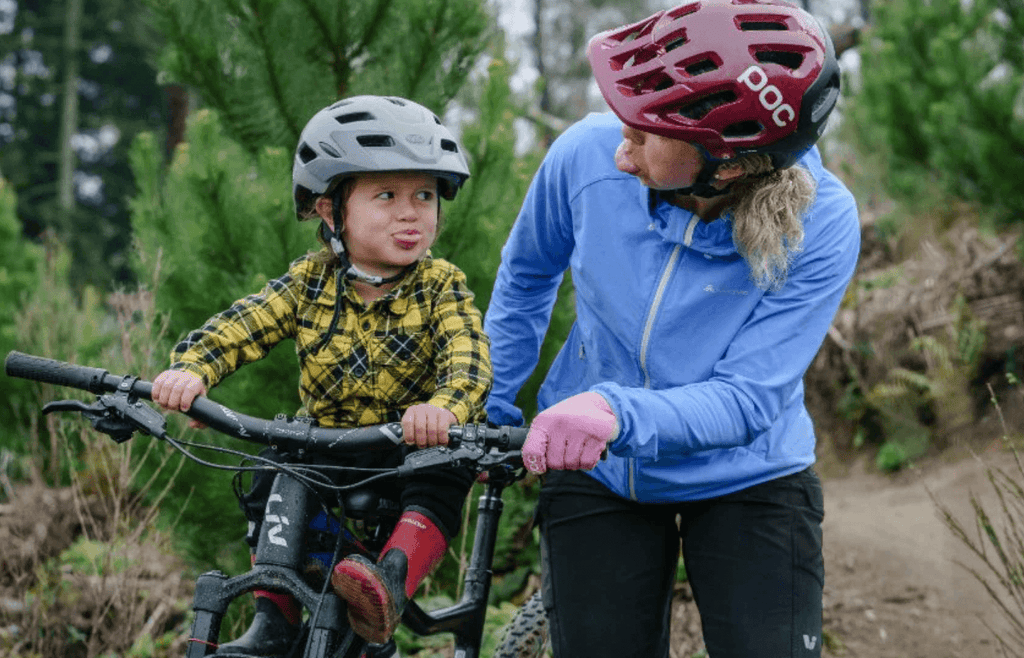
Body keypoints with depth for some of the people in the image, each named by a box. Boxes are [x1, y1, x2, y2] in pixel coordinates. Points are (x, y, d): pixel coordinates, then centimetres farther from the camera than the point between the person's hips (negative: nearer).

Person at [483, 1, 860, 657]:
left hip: (746, 483, -2)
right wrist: (492, 411, 7)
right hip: (594, 476, 2)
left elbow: (746, 400, -30)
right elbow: (527, 275, 3)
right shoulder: (588, 153, -20)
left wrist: (618, 413, -47)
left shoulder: (819, 225, -26)